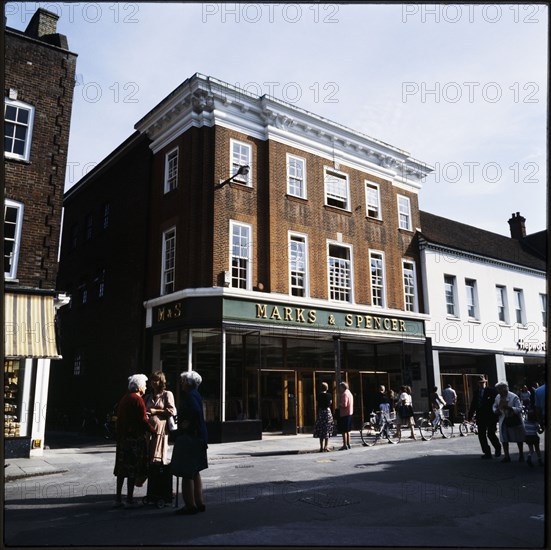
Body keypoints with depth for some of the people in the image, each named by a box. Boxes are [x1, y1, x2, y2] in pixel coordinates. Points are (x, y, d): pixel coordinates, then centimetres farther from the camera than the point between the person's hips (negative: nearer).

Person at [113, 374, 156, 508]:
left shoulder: (124, 399, 15)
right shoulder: (137, 399, -12)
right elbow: (143, 420, -17)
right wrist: (154, 431, -7)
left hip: (122, 438, 8)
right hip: (135, 438, -8)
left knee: (122, 469, 13)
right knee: (133, 469, -2)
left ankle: (118, 499, 17)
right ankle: (130, 500, 2)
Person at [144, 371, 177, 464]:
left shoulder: (167, 394, 4)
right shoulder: (148, 396, 20)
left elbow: (172, 411, -5)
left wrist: (155, 411, -5)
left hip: (160, 428, -5)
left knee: (157, 457, -5)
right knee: (147, 454, -1)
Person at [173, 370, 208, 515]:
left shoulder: (190, 396, -17)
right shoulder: (195, 395, 13)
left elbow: (196, 411, -33)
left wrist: (188, 423, -19)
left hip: (190, 437, -10)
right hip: (198, 437, 10)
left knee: (187, 473, -2)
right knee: (195, 472, 17)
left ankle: (190, 505, 4)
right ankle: (199, 503, 24)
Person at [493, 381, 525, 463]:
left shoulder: (514, 397, -19)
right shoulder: (498, 397, -1)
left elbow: (519, 409, -23)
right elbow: (495, 406, 16)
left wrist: (509, 408, -36)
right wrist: (496, 410, -7)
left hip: (514, 420, -4)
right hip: (503, 420, 4)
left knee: (519, 439, 11)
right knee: (504, 439, 1)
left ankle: (521, 455, 28)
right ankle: (506, 456, 10)